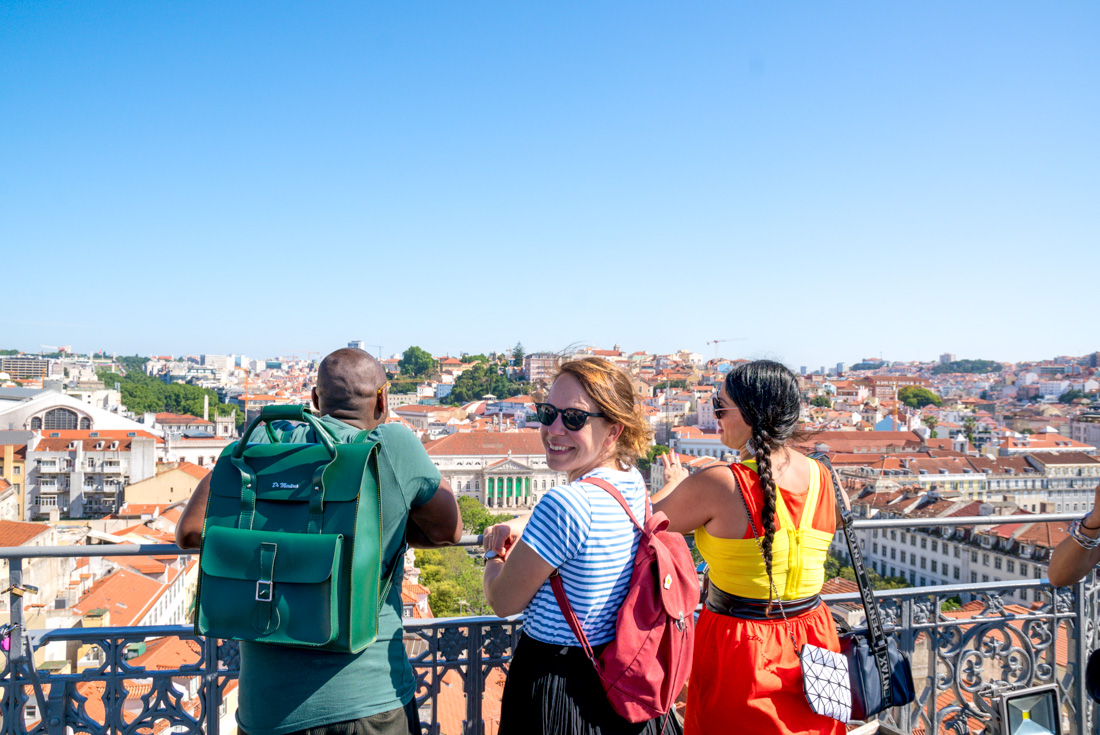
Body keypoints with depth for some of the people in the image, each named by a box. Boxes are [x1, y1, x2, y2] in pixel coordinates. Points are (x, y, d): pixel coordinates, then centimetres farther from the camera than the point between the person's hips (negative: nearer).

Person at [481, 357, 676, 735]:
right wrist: (520, 527, 6)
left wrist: (494, 554, 4)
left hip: (557, 688, -7)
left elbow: (503, 601, -15)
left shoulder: (565, 504, -28)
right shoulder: (634, 483, -4)